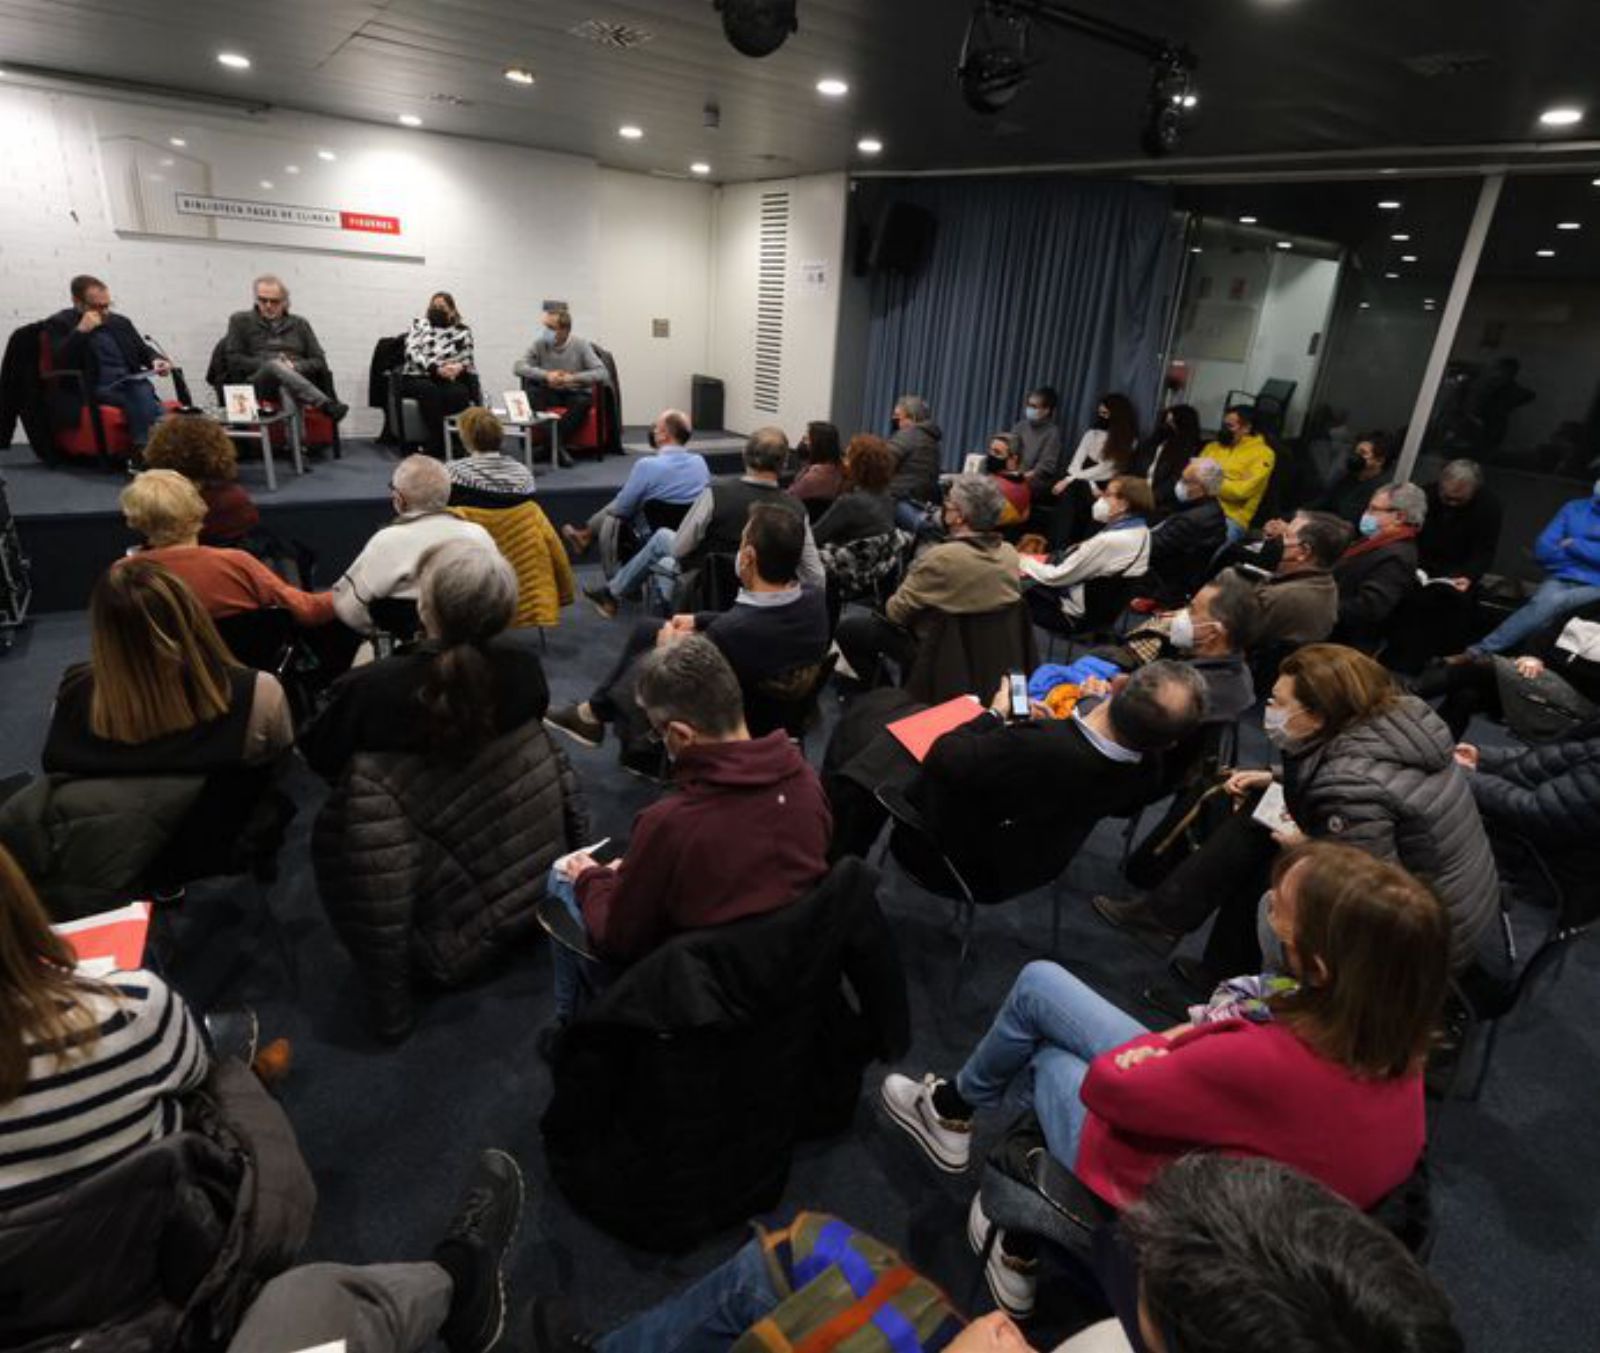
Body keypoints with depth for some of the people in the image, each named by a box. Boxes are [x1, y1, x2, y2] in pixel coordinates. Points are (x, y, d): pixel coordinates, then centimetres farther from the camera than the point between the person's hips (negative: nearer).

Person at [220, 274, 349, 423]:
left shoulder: (299, 324, 24)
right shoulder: (240, 321, 20)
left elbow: (320, 362, 14)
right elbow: (234, 360, 9)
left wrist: (294, 366, -7)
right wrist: (271, 365, -6)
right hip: (257, 382, -3)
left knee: (285, 387, -35)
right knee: (274, 366, -37)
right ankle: (328, 406, -56)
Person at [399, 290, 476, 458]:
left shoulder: (462, 330, 16)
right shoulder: (419, 323, 13)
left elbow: (467, 359, 12)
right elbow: (413, 352, -1)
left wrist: (460, 367, -14)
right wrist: (436, 368, -18)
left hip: (450, 379, 1)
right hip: (417, 378, -1)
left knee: (459, 394, -34)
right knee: (430, 391, -36)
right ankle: (438, 444, -35)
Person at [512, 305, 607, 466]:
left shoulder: (581, 345, -7)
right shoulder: (539, 344, -3)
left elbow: (603, 373, -16)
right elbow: (517, 367, -12)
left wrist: (573, 378, -28)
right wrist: (545, 375, -27)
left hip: (575, 394, -2)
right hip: (550, 393, 2)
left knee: (584, 401, -35)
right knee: (531, 391, -28)